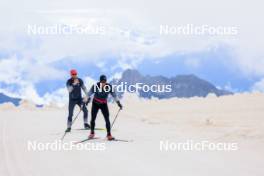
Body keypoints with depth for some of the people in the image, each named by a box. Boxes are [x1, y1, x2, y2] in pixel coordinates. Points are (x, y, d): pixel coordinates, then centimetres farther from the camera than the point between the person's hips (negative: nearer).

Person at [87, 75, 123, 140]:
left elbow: (114, 95, -4)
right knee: (93, 119, 3)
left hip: (104, 104, 1)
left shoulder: (109, 86, -16)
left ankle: (109, 134, -1)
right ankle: (92, 133, 24)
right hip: (95, 103, -1)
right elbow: (89, 93, -22)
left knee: (107, 119, -8)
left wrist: (118, 103, -2)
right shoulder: (96, 86, -23)